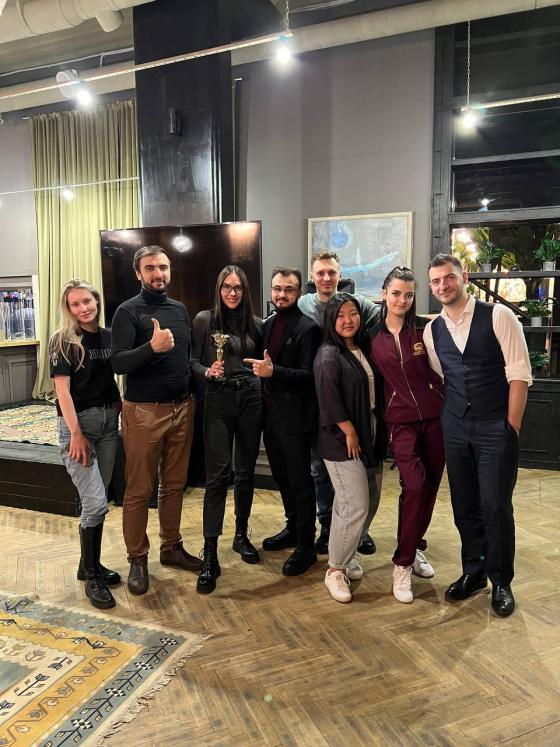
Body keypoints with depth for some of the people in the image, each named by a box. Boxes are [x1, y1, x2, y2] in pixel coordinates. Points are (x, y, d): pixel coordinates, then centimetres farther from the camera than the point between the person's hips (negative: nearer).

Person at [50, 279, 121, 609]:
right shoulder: (64, 341, -8)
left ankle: (91, 565, 29)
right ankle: (91, 576, 11)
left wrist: (122, 411, 6)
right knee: (96, 503, -7)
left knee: (96, 501, 13)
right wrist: (76, 433, -16)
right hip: (78, 422, -5)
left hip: (109, 420, 5)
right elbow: (62, 390, -12)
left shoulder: (108, 336, 7)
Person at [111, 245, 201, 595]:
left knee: (174, 485, 13)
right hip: (144, 411, -5)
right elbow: (118, 363, -15)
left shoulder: (180, 309, 11)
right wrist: (152, 347, -30)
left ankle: (172, 547, 28)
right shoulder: (128, 311, -6)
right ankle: (138, 559, 17)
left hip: (182, 408, 5)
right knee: (139, 490, 3)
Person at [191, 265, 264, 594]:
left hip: (251, 399, 3)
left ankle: (242, 535, 30)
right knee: (218, 475, -7)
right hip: (218, 400, -3)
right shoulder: (204, 320, 1)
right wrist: (208, 372, -18)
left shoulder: (256, 323, 9)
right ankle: (210, 555, -2)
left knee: (246, 471, 11)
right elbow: (192, 361, 0)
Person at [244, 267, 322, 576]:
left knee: (299, 480, 2)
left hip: (295, 417, -7)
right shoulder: (268, 324, 11)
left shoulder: (308, 328, -12)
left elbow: (309, 375, -17)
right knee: (282, 476, 18)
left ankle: (306, 546, 14)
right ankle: (293, 528, 36)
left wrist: (273, 371, -26)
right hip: (271, 414, 7)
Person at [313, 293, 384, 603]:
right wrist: (350, 432, -16)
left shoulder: (364, 351, 12)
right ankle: (335, 570, 9)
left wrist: (376, 434, 9)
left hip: (370, 438, 8)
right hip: (342, 440, -8)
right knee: (355, 506, -9)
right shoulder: (328, 355, -11)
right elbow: (329, 398, -20)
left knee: (371, 502, 11)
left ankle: (345, 554, 31)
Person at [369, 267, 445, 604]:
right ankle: (403, 564, 0)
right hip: (401, 420, -1)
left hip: (435, 415, 2)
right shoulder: (373, 336, 2)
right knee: (414, 486, -15)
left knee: (431, 486, 8)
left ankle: (416, 546, 31)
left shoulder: (426, 328, -1)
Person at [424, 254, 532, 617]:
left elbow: (519, 374, -9)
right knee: (464, 505, 13)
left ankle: (501, 582, 22)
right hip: (455, 429, 4)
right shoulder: (432, 330, 6)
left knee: (496, 507, 1)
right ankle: (473, 572, 32)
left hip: (496, 428, -4)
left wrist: (511, 428, -11)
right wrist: (447, 420, 5)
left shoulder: (499, 316, -7)